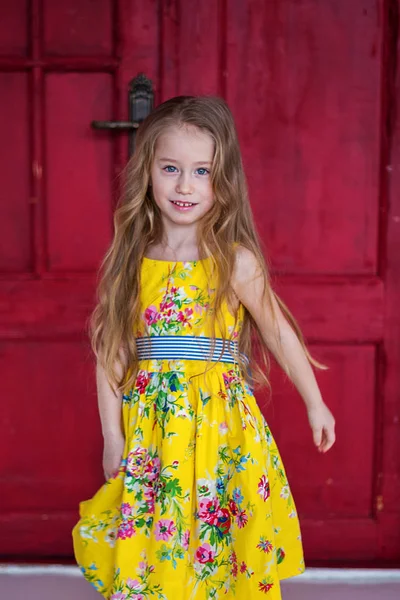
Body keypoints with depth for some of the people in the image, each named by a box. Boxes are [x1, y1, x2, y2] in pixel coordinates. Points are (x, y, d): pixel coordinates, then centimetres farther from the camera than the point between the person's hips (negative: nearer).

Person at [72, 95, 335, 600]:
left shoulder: (236, 262, -7)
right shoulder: (129, 261, 0)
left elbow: (279, 335, 3)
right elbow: (110, 352, 3)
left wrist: (315, 405, 12)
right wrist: (112, 436, 2)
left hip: (221, 426, -2)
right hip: (148, 431, 3)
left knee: (217, 551, 4)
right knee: (149, 554, 9)